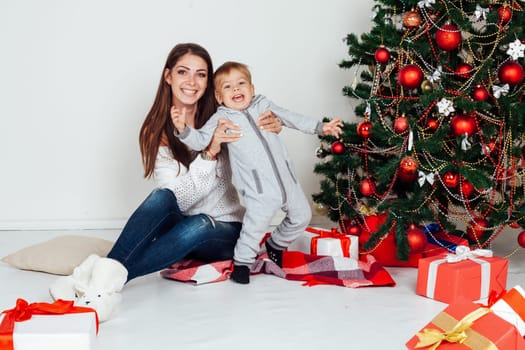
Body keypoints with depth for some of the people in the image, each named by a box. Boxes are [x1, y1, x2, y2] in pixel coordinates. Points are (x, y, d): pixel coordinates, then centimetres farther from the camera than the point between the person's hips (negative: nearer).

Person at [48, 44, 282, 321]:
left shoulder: (220, 120, -2)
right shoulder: (156, 132, -3)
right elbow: (179, 196, -13)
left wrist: (272, 127, -19)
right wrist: (210, 150, -27)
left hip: (224, 231, 0)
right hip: (179, 223, 0)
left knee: (197, 226, -36)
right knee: (162, 197, -33)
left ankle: (110, 278, -46)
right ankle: (104, 273, -47)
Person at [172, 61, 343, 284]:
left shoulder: (263, 105, 13)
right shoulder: (221, 119, 1)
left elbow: (291, 118, 22)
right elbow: (200, 140, -8)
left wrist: (320, 127, 22)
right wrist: (184, 129, -27)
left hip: (286, 180, 6)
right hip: (258, 189, -5)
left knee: (302, 216, 17)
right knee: (255, 226, -13)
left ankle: (276, 245, 39)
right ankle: (241, 263, 11)